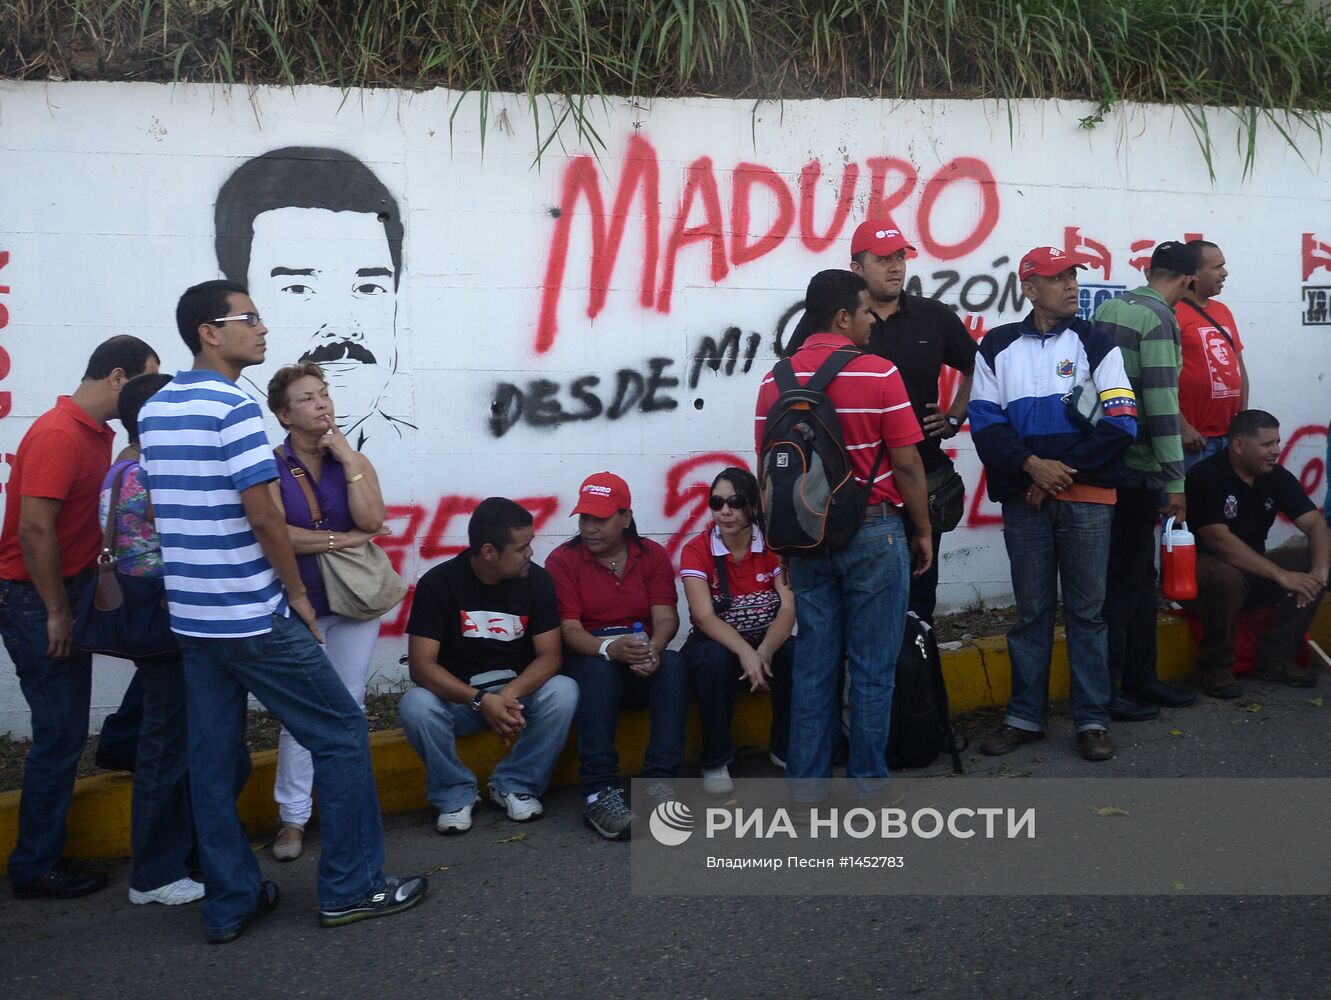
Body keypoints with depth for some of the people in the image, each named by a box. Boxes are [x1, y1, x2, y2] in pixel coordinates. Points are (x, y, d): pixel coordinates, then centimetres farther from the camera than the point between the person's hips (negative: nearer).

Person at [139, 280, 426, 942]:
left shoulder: (154, 410, 10)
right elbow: (262, 514, -19)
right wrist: (297, 593, -8)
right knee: (341, 734, 3)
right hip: (252, 615, -8)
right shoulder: (233, 407, -15)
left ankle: (229, 903, 17)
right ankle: (351, 888, 8)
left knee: (211, 756, 11)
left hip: (190, 615, 8)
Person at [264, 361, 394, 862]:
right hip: (298, 605, -2)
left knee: (348, 706, 6)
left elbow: (372, 519, -14)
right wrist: (347, 539, -14)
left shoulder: (355, 461, 2)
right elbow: (278, 535, -18)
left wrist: (346, 457, -14)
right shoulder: (271, 467, -6)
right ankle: (293, 817, 7)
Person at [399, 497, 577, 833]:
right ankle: (456, 793, -9)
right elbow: (421, 665, -20)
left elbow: (550, 655, -11)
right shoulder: (438, 583, -14)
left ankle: (513, 785, -8)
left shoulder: (536, 579, -8)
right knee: (416, 706, -33)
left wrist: (510, 694, -31)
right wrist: (480, 701, -34)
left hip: (518, 690, 2)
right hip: (456, 695, -2)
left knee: (564, 692, -28)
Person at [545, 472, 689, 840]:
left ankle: (660, 782, -34)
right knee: (599, 669, -36)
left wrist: (652, 650, -30)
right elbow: (569, 628, -12)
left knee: (673, 664, -30)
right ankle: (600, 794, -42)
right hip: (589, 662, -2)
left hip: (642, 666, 2)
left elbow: (665, 616, -6)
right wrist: (609, 649, -33)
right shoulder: (563, 560, -2)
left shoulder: (652, 555, 6)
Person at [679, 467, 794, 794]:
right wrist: (746, 653, -40)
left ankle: (785, 749, -5)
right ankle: (715, 763, -19)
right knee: (716, 658, -36)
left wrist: (763, 653, -36)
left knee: (798, 654, -29)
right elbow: (704, 617, -22)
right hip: (716, 643, -2)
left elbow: (789, 607, -17)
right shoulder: (697, 550, -11)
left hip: (767, 643, 2)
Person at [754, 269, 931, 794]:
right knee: (873, 667, 6)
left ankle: (805, 781, 15)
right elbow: (906, 464, -10)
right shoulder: (878, 374, -11)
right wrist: (923, 530, 3)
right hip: (874, 533, -4)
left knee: (812, 664, 11)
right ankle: (867, 781, 13)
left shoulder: (775, 382, 2)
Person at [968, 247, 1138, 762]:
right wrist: (1032, 465, -12)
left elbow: (1119, 424, -3)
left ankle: (1093, 718, 12)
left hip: (1087, 496, -1)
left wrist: (1065, 470, -9)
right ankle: (1025, 716, 17)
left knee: (1087, 609, 3)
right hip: (1024, 499, 1)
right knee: (1031, 609, 8)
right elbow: (985, 420, 2)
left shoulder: (1096, 344, 5)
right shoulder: (997, 347, 8)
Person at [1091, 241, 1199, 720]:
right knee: (1125, 581, -2)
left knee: (1138, 574, 16)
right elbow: (1161, 405, -19)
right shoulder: (1160, 320, -13)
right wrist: (1175, 481, -16)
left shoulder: (1106, 309, 11)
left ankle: (1141, 678, 24)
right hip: (1136, 468, -8)